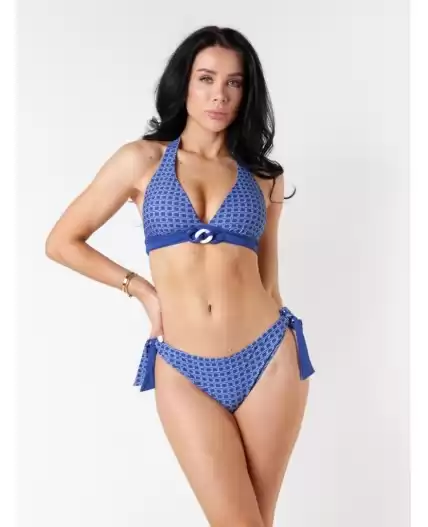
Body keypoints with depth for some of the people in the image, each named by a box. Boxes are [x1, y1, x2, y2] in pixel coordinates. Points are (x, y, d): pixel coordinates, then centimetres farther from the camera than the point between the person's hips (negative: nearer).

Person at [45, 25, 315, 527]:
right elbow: (62, 242, 6)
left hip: (267, 359, 2)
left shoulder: (262, 176, 9)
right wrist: (144, 290, 3)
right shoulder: (142, 158, 3)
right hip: (183, 371, -1)